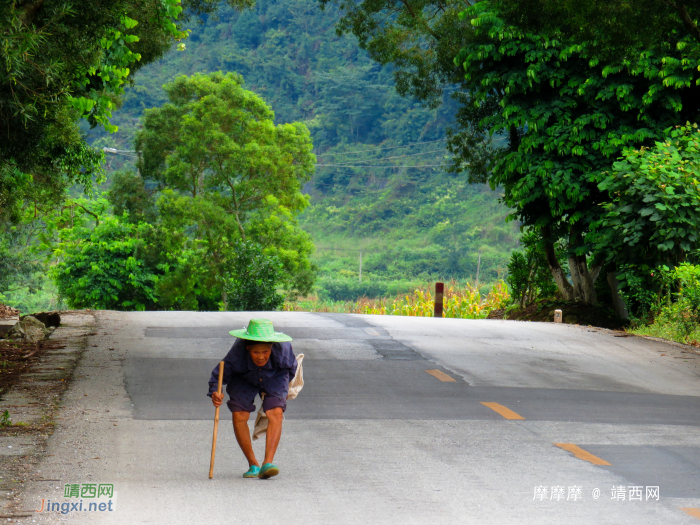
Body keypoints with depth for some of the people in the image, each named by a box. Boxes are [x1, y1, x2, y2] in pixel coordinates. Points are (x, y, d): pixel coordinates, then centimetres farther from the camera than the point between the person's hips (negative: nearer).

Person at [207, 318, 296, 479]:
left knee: (276, 414, -23)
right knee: (239, 416, -15)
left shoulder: (281, 349, -34)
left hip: (274, 377, 0)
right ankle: (253, 465, 0)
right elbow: (219, 375, -27)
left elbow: (291, 368, -11)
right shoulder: (237, 353, -37)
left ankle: (268, 463, -27)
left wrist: (285, 385, 7)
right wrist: (214, 392, -47)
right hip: (244, 380, 0)